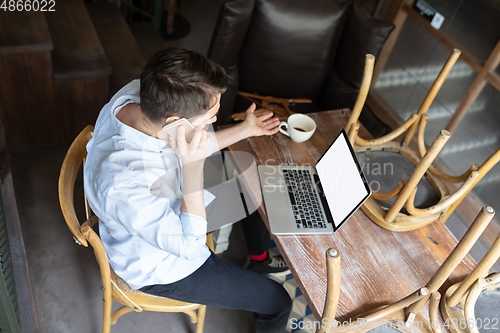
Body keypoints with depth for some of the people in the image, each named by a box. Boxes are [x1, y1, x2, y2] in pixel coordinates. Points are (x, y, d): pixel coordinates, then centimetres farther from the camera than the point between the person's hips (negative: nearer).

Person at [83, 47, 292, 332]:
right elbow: (189, 246, -31)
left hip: (173, 210, 8)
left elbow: (195, 147, -1)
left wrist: (245, 130, 3)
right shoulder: (126, 186, -45)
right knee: (277, 302, -3)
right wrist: (193, 166, -42)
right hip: (161, 265, -7)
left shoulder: (139, 95, -22)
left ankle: (260, 258, 50)